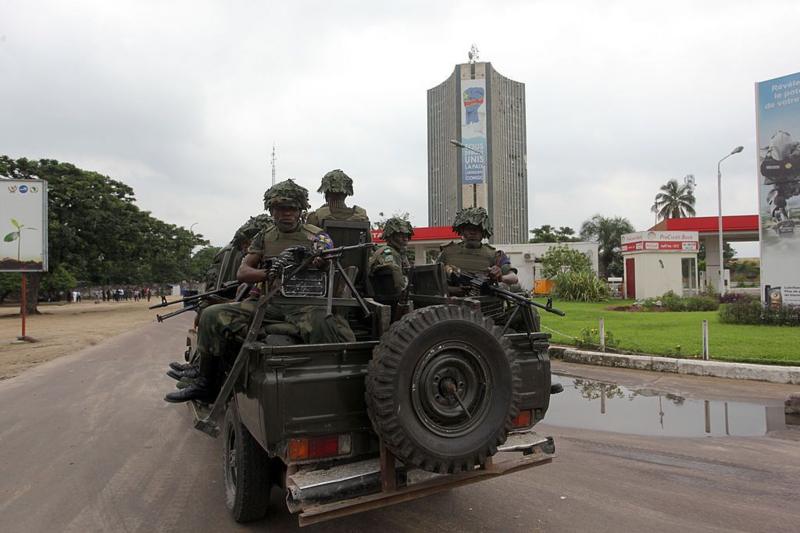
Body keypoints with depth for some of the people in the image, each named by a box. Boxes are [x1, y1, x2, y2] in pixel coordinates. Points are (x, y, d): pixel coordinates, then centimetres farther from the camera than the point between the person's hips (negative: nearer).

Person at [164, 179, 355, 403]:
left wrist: (322, 262, -24)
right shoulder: (264, 237, 13)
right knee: (212, 316, -11)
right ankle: (206, 385, 3)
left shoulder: (317, 236, 4)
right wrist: (268, 273, -13)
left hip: (305, 303, -3)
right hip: (267, 302, 4)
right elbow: (242, 273, 8)